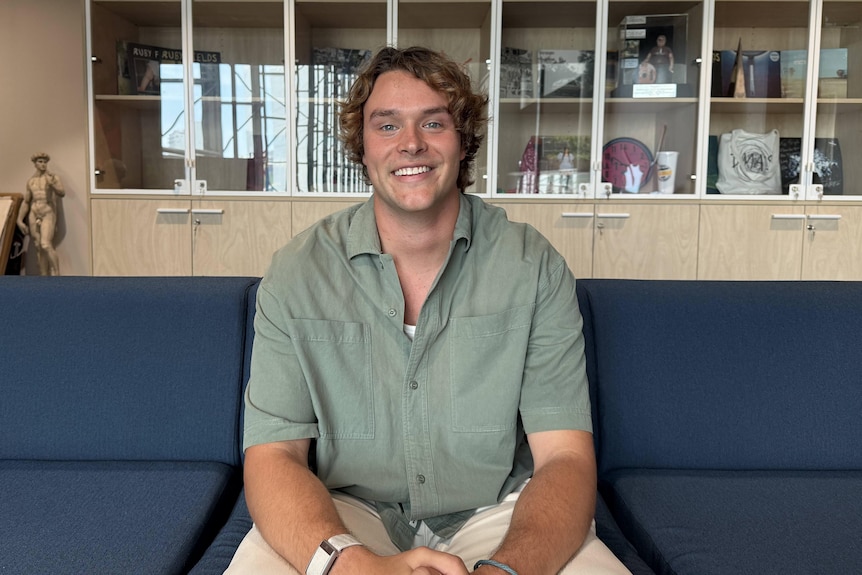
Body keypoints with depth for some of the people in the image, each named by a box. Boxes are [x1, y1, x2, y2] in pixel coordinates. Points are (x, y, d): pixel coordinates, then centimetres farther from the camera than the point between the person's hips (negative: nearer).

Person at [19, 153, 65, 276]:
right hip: (33, 215, 5)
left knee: (46, 245, -23)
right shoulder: (31, 181, 13)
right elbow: (25, 202, 16)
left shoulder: (54, 177, 0)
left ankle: (56, 274, -12)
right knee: (39, 249, 3)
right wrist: (20, 221, 7)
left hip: (48, 215, -5)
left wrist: (52, 185, -37)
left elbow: (62, 193, -18)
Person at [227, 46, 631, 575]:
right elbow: (272, 457, -10)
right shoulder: (297, 273, -6)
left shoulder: (535, 268, -7)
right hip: (343, 511, 0)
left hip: (499, 514, 1)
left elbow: (566, 458, -11)